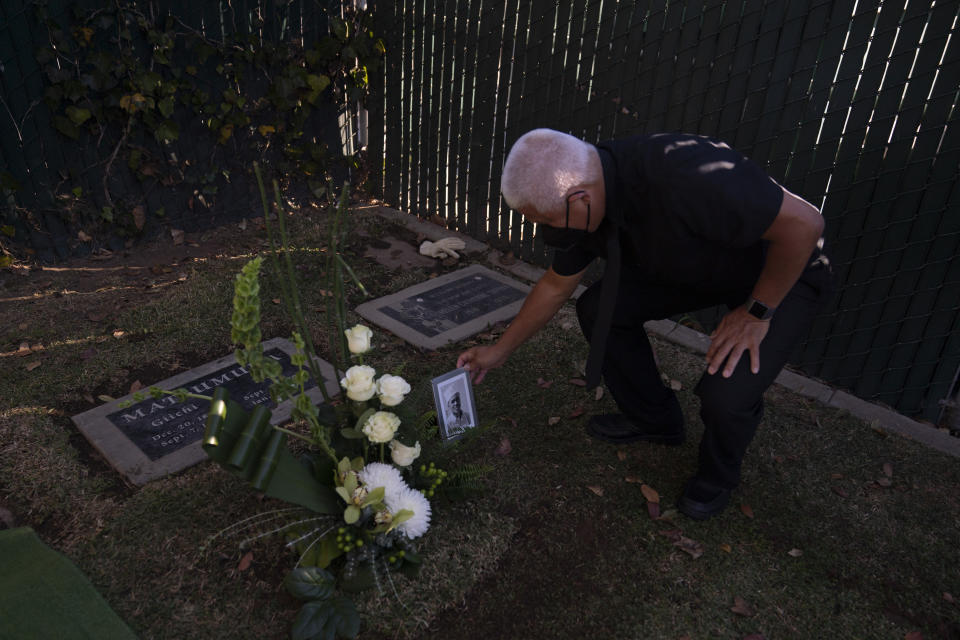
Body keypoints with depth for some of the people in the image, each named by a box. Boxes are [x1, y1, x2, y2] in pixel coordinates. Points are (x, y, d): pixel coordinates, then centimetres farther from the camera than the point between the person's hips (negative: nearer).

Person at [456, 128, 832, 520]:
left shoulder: (685, 179, -42)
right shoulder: (583, 207, -15)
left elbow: (804, 222, -31)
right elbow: (556, 286, 2)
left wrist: (757, 312, -22)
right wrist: (500, 351, 9)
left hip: (782, 272, -6)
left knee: (727, 393, -25)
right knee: (597, 308, -5)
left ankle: (717, 476, 12)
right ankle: (652, 420, 19)